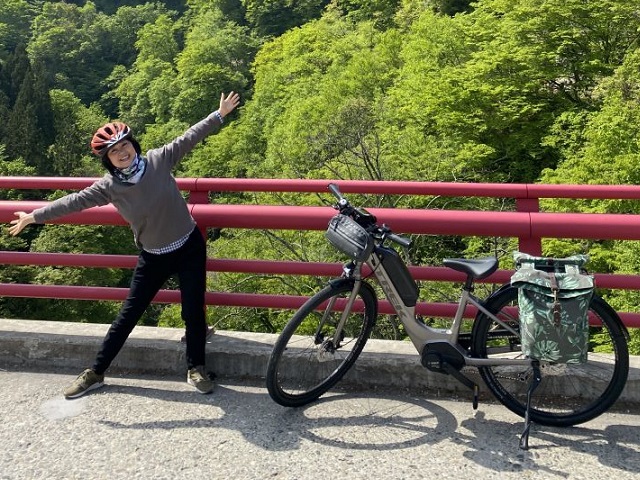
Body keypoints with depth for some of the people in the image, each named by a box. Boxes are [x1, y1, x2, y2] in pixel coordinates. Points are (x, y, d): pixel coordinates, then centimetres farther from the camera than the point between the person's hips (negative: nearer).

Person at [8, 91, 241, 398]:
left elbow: (190, 136, -8)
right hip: (154, 258, 1)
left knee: (193, 312, 5)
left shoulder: (159, 160, -13)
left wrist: (220, 114, -8)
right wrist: (33, 216, -6)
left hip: (189, 248, -1)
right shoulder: (109, 187, -10)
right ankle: (95, 373, 22)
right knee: (127, 316, 8)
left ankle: (196, 369, 26)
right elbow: (74, 201, -7)